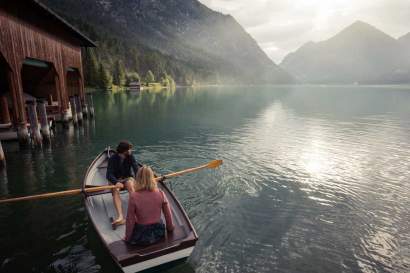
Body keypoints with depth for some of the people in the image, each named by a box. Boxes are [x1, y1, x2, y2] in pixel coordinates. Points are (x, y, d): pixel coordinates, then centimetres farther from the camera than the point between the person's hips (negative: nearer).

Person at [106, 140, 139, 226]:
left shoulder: (130, 157, -6)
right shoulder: (113, 159, -12)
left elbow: (136, 169, -18)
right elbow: (109, 174, -21)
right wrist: (116, 182, -41)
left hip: (127, 178, 1)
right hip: (115, 180, -1)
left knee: (130, 185, -34)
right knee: (115, 190, -34)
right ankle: (120, 217, -51)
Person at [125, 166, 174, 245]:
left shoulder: (134, 197, -20)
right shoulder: (160, 194, -13)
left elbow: (130, 220, -12)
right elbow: (168, 214, -3)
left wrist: (127, 238, 3)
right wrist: (170, 228, 14)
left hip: (141, 237, -1)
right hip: (158, 233, 1)